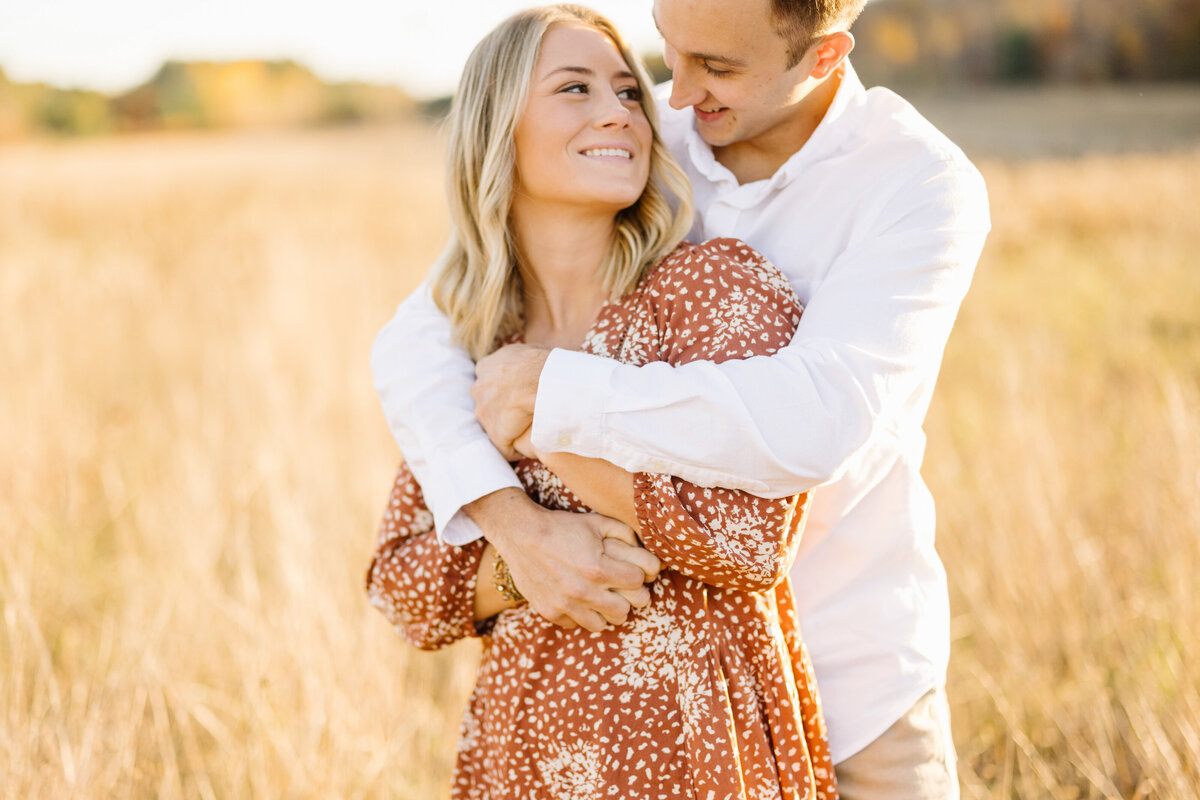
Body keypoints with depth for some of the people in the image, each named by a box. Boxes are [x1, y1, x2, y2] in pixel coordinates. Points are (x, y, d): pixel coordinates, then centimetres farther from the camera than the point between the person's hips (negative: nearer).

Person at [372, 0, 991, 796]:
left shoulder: (926, 185, -18)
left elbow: (814, 424, -35)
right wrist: (514, 524, -27)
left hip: (851, 677, -3)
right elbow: (414, 345, -10)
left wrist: (547, 383, -27)